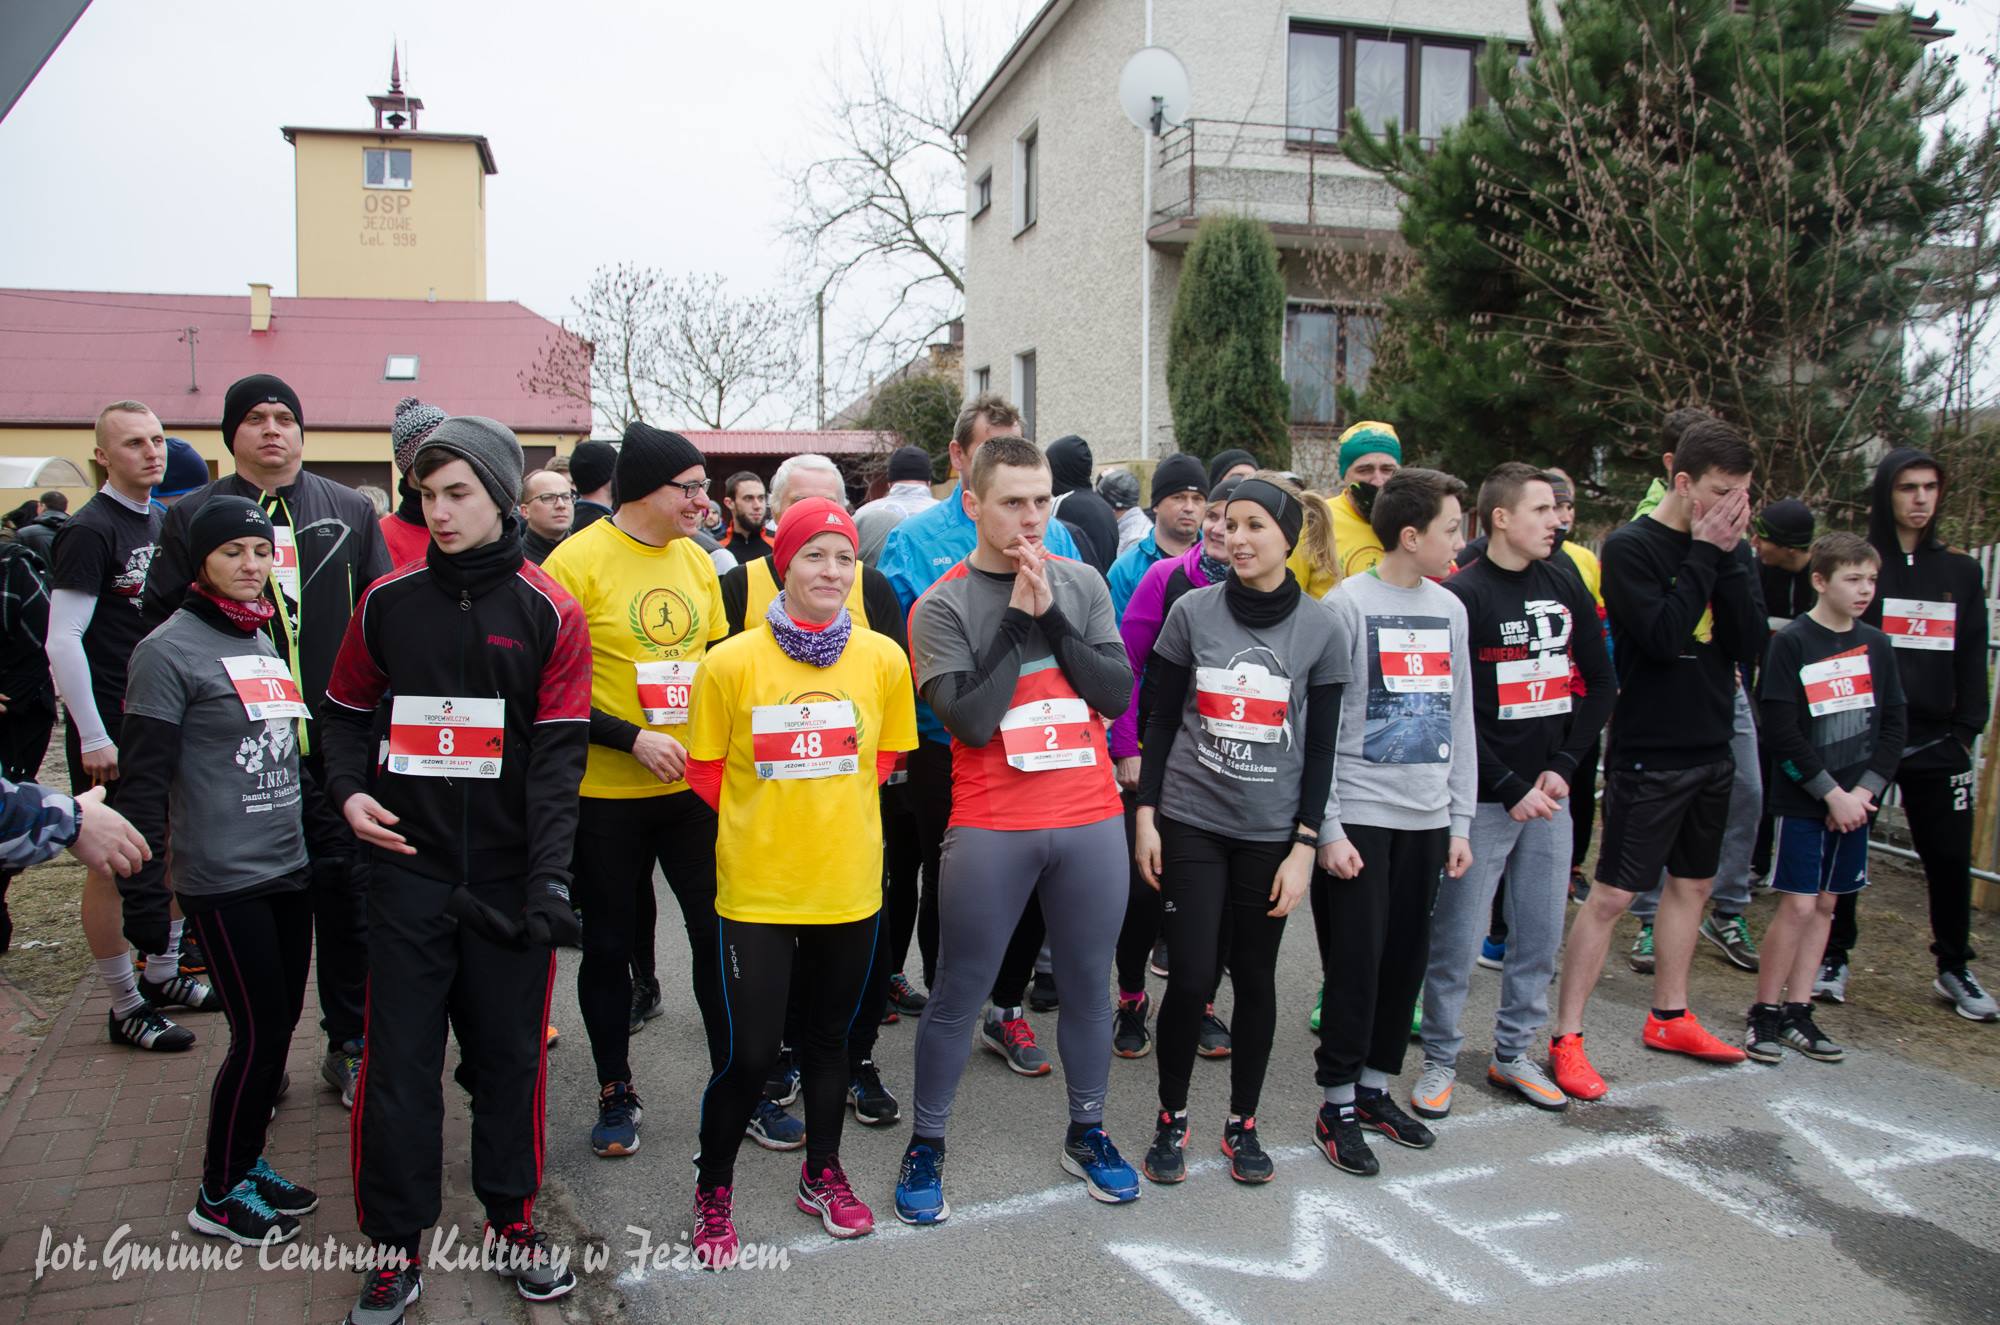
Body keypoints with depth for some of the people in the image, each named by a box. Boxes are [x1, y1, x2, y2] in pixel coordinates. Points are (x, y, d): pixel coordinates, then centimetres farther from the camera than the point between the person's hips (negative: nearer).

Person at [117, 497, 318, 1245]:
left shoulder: (266, 642, 12)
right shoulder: (169, 651, -10)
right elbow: (143, 782, -12)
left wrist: (319, 843, 19)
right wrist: (142, 895, -15)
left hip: (288, 870, 7)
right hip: (222, 880, -7)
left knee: (282, 1022, 12)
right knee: (259, 1032, -3)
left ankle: (248, 1161, 29)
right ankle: (219, 1194, 15)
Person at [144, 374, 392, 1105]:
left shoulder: (351, 512, 9)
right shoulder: (193, 516, 7)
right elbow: (162, 620, 7)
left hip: (338, 740, 1)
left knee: (346, 890, 3)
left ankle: (350, 1045, 17)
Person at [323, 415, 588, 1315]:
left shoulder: (549, 613, -4)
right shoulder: (387, 602, 4)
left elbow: (558, 755, -9)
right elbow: (345, 709, 17)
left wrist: (550, 876, -18)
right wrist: (348, 790, -2)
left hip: (508, 876, -1)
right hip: (410, 869, 2)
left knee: (510, 1054, 9)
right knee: (399, 1060, 5)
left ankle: (510, 1222, 28)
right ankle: (394, 1245, 21)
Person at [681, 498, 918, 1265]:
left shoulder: (883, 659, -6)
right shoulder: (731, 662, -12)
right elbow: (706, 771, -1)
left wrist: (829, 809, 7)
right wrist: (762, 827, 6)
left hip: (849, 885, 3)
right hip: (756, 891, -3)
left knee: (831, 1034, 18)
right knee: (750, 1051, 1)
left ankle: (822, 1173, 39)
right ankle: (712, 1192, 25)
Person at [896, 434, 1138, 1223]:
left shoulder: (1081, 584, 5)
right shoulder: (941, 606, -5)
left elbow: (1117, 693, -3)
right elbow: (970, 722, -15)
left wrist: (1051, 615, -13)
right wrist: (1018, 617, -15)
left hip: (1091, 818, 3)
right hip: (991, 827, -3)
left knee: (1087, 982, 14)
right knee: (959, 992, 6)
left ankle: (1086, 1133, 33)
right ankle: (926, 1144, 24)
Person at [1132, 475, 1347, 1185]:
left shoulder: (1323, 628, -2)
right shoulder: (1192, 612, -2)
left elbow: (1321, 745, 0)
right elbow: (1160, 720, 3)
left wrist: (1304, 846, -4)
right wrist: (1145, 815, -1)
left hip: (1271, 831, 1)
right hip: (1191, 821, 0)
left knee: (1255, 976, 9)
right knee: (1192, 975, -2)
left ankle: (1242, 1122, 28)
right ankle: (1171, 1118, 20)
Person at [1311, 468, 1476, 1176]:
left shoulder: (1449, 609, 10)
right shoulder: (1348, 605, -8)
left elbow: (1458, 720, 14)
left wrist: (1459, 820, 10)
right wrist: (1328, 828, -13)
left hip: (1426, 819, 6)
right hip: (1359, 818, -6)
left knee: (1407, 959, 11)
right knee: (1355, 962, -1)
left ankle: (1375, 1088, 27)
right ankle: (1338, 1106, 14)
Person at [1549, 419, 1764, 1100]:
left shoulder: (1728, 549, 6)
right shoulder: (1631, 547, -12)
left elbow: (1751, 644, -3)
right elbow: (1663, 637, -23)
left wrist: (1729, 558, -11)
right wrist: (1704, 554, -17)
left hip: (1711, 749, 7)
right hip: (1648, 754, -7)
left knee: (1692, 884, 17)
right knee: (1612, 895, -5)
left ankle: (1669, 1018, 32)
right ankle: (1566, 1038, 3)